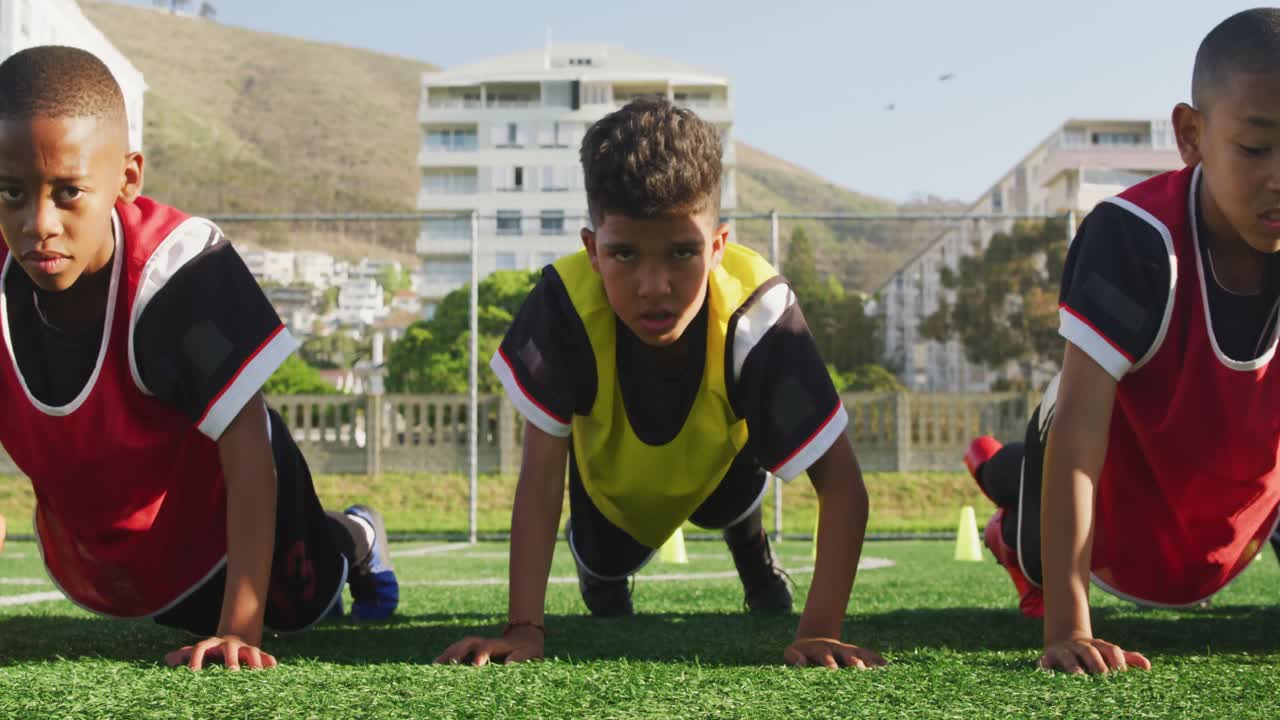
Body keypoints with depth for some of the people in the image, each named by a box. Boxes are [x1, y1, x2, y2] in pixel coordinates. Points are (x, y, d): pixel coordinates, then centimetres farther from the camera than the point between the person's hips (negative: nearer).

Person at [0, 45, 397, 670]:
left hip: (222, 505, -3)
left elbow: (246, 451, -35)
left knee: (298, 607, 24)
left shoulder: (181, 269, -38)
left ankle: (355, 541, 55)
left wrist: (239, 627, -39)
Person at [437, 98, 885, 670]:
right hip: (611, 484, -1)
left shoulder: (756, 313, -45)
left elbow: (841, 484, -41)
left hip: (714, 468, 1)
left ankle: (754, 558, 28)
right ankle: (604, 580, 46)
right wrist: (524, 629, -48)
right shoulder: (567, 302, -44)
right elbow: (541, 474, -40)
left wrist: (820, 631, -51)